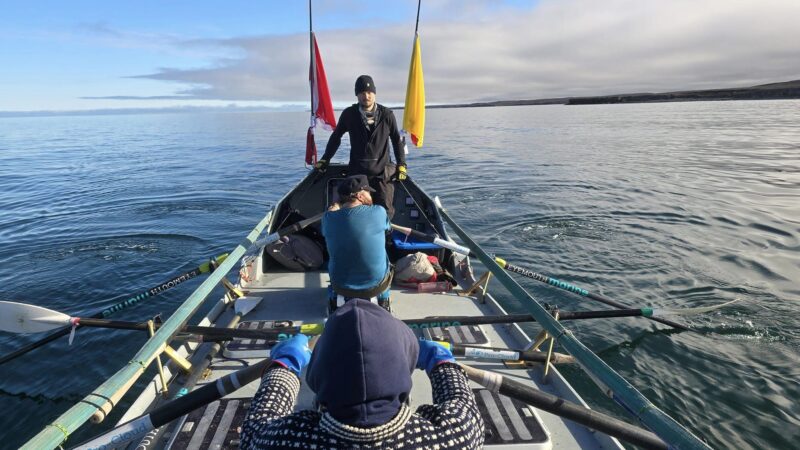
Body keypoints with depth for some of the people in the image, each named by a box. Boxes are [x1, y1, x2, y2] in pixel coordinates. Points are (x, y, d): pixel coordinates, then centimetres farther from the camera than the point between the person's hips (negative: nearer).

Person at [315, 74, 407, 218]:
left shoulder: (387, 114, -2)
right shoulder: (349, 114, -1)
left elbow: (397, 140, 7)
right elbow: (336, 137, 12)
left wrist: (401, 165, 2)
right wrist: (325, 160, 13)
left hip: (382, 173, 0)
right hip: (356, 171, 1)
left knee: (385, 210, 1)